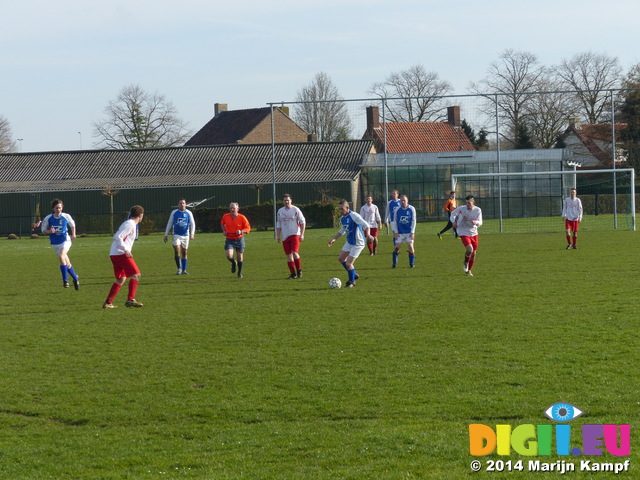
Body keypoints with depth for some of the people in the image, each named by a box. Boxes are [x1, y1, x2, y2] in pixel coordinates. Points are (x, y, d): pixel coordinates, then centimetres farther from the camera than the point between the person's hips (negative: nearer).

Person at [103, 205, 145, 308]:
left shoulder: (131, 224, 20)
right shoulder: (130, 224, -9)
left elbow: (116, 237, 23)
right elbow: (118, 237, -19)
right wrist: (126, 250, -25)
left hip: (114, 254, 10)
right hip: (121, 254, -10)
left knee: (121, 279, 14)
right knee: (135, 274, -10)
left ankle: (108, 303, 12)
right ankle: (130, 299, -16)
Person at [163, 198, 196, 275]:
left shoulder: (188, 213, 3)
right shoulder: (174, 213, 3)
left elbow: (192, 224, -2)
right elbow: (169, 224, 8)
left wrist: (192, 234, -17)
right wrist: (166, 235, 5)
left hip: (185, 235, 1)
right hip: (176, 235, -1)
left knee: (184, 253, 5)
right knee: (177, 250, -18)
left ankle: (184, 270, 13)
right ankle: (179, 268, -6)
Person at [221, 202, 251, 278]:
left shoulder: (242, 217, -9)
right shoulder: (225, 216, -2)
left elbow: (248, 228, -4)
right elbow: (222, 223, 20)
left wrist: (241, 231, -22)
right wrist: (224, 231, 3)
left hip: (239, 239, -1)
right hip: (229, 240, 1)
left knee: (240, 257, 5)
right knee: (229, 256, -18)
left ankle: (240, 273, 26)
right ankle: (233, 263, 18)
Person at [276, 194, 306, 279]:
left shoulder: (296, 210, -3)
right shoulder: (280, 211, 10)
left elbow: (302, 222, -2)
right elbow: (278, 224, 17)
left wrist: (302, 234, -9)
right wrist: (278, 236, 9)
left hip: (295, 235, -4)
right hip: (285, 236, 4)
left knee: (294, 252, -18)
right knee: (288, 255, 2)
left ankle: (299, 270, 1)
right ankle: (293, 274, 9)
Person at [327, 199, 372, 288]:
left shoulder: (354, 216, -21)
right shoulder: (343, 219, 5)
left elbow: (366, 225, -25)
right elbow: (342, 231, 23)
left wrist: (367, 234, -42)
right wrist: (334, 239, 20)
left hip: (357, 244, -9)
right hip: (349, 242, 9)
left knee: (348, 263, -10)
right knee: (341, 258, 17)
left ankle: (352, 281, 14)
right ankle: (354, 274, 31)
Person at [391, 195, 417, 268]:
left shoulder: (411, 209, -4)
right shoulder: (397, 210, -1)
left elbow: (413, 221, -1)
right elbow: (394, 221, 4)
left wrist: (412, 232, -6)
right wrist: (395, 232, -3)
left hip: (409, 232, -1)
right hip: (400, 233, 1)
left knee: (410, 247, -7)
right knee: (397, 248, -4)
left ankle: (412, 264, 4)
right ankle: (394, 263, 6)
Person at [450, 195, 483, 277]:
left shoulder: (478, 210, -6)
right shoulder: (461, 208, -11)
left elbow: (480, 222, -4)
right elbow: (453, 213, 6)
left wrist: (476, 222, -27)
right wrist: (453, 221, -13)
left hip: (473, 233, 4)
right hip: (463, 233, -4)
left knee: (474, 253, 8)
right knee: (470, 249, -23)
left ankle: (469, 271, 27)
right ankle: (466, 263, 10)